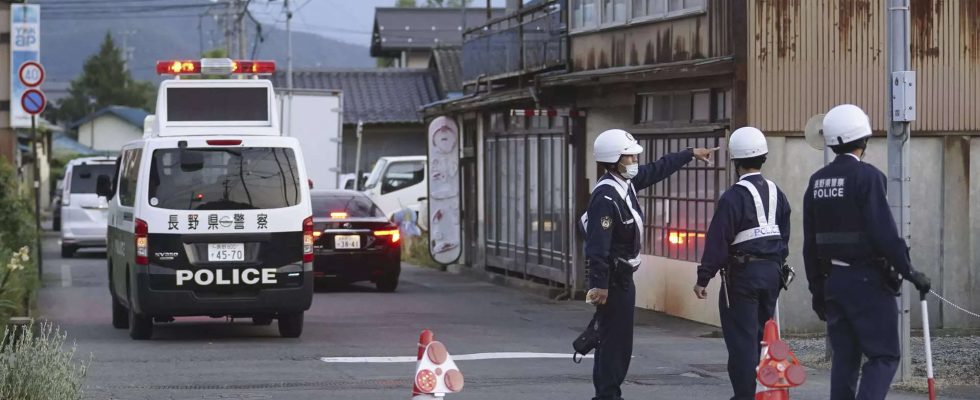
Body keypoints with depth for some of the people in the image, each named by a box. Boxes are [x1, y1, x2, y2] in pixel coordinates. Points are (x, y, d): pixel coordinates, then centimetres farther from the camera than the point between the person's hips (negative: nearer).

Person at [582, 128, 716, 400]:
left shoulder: (627, 182, 6)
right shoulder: (606, 197, -23)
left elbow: (658, 169, 24)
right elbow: (598, 245, -27)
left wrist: (691, 153, 32)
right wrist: (599, 284, -29)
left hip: (623, 276, 10)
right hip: (610, 278, -10)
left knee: (621, 340, 14)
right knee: (613, 340, -8)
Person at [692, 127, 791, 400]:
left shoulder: (734, 197, -14)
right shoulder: (776, 194, 8)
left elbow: (717, 242, -15)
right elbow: (784, 237, 16)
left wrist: (703, 279, -11)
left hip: (742, 274, -7)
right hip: (772, 272, 7)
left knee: (742, 339, -3)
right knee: (761, 336, 14)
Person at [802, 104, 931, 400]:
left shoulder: (817, 182, 9)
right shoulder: (867, 176, -13)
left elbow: (810, 243, 12)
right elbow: (884, 232, -19)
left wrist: (816, 288, 18)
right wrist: (908, 271, -10)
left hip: (833, 279, 7)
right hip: (867, 279, -7)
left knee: (844, 358, 12)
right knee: (884, 356, -3)